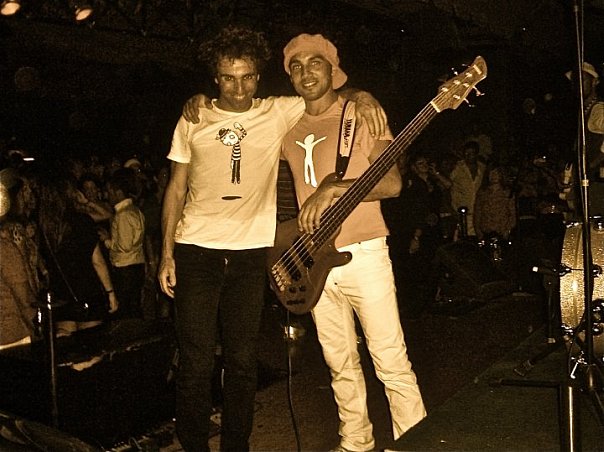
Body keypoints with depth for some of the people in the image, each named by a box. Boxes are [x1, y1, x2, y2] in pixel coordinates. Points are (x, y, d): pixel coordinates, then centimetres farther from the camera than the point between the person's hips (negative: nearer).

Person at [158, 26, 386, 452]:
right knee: (197, 360, 0)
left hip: (251, 251, 1)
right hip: (196, 250, 0)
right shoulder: (193, 120, 5)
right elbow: (177, 187, 7)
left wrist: (361, 96, -11)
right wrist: (166, 253, 2)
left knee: (243, 360, 7)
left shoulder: (280, 112, 4)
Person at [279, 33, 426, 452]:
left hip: (363, 255, -4)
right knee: (341, 365, 15)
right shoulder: (287, 127, 11)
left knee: (391, 361, -1)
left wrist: (335, 187, -23)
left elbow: (392, 182, -11)